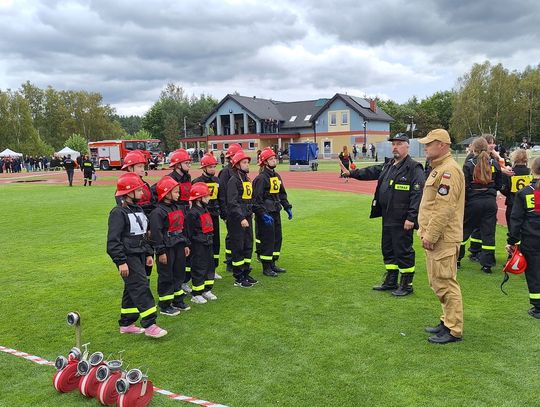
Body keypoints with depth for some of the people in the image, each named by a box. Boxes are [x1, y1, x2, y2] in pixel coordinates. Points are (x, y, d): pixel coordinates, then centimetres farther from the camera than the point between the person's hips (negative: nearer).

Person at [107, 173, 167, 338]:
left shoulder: (138, 210, 14)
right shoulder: (118, 213, -14)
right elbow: (113, 240, -18)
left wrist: (148, 253, 18)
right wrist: (121, 261, -21)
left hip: (138, 256, 9)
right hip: (128, 257, -9)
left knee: (132, 290, 14)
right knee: (141, 287, -12)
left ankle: (126, 324, 24)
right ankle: (149, 325, -9)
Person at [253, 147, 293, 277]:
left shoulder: (277, 176, 12)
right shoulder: (261, 178, -15)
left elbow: (282, 193, 22)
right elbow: (256, 198, -19)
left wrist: (287, 207, 15)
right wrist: (263, 214, -24)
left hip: (276, 212, 9)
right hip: (265, 214, -9)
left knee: (277, 238, 14)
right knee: (267, 240, -2)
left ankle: (272, 264, 27)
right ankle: (266, 268, 9)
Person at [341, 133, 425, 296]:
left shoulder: (414, 168, -13)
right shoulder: (388, 166, 14)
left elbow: (417, 195, -19)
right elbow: (371, 172, 17)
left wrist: (411, 218, -22)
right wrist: (351, 173, 4)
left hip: (402, 220, -9)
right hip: (387, 218, 9)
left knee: (403, 251, 1)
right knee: (388, 249, 17)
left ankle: (407, 285, 16)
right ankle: (390, 281, 31)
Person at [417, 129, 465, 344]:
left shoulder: (448, 170, -16)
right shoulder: (438, 168, 17)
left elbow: (444, 208, -23)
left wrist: (430, 235, -20)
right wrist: (425, 231, 20)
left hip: (443, 239, -11)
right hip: (435, 237, 11)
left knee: (445, 283, -4)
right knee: (438, 282, 17)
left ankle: (454, 330, 6)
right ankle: (448, 320, 29)